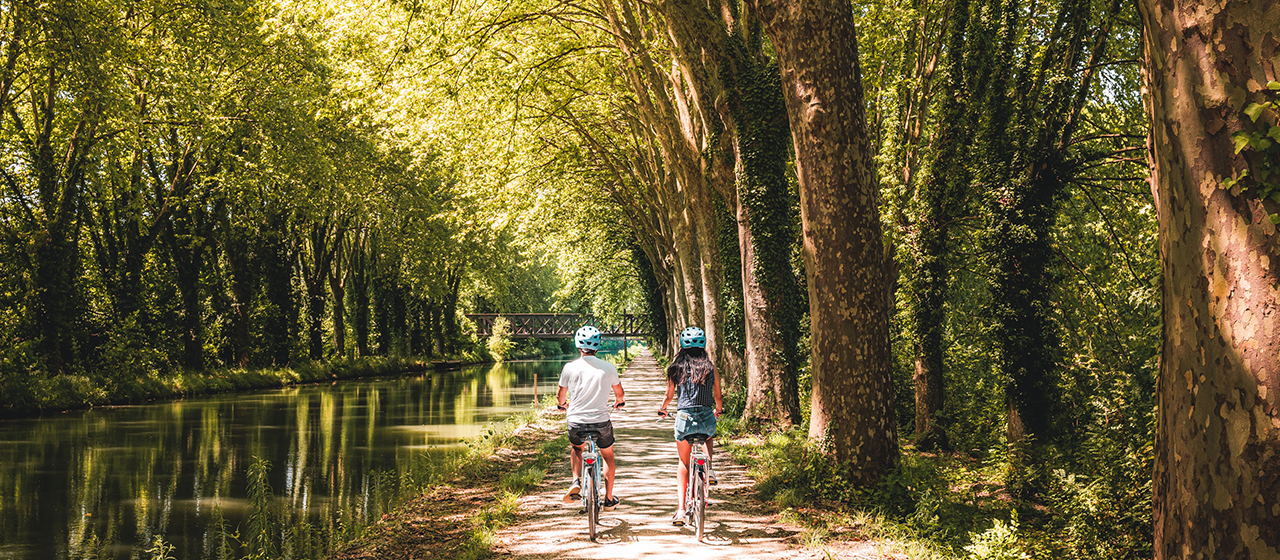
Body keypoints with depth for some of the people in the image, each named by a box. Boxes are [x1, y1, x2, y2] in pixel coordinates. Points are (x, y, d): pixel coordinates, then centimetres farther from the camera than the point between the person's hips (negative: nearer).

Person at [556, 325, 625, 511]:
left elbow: (560, 396, 10)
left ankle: (576, 482, 9)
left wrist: (562, 404, 34)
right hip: (601, 422, 0)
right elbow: (619, 393, 17)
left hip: (576, 422, 0)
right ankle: (609, 500, 28)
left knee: (576, 449, 32)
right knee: (608, 457, 26)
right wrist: (619, 402, 41)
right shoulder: (609, 368, -2)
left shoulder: (570, 367, -3)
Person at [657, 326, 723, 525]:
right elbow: (718, 397, 13)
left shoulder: (675, 369, 4)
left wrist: (662, 409, 34)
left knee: (683, 464, 15)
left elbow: (669, 395, 12)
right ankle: (708, 468, 16)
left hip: (684, 417, 0)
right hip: (707, 417, 0)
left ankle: (680, 509, 5)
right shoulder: (710, 368, 5)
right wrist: (719, 410, 36)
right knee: (708, 437, 38)